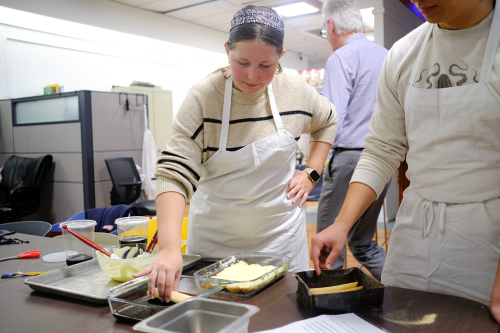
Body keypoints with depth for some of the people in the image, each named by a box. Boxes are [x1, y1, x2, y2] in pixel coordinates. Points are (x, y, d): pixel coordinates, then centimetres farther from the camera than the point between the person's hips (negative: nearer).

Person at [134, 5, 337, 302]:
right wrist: (170, 248, -36)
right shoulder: (203, 97, -17)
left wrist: (311, 174, 2)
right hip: (216, 235, -1)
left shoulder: (297, 91, -7)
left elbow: (328, 122, 15)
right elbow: (175, 174, -24)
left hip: (280, 230, 2)